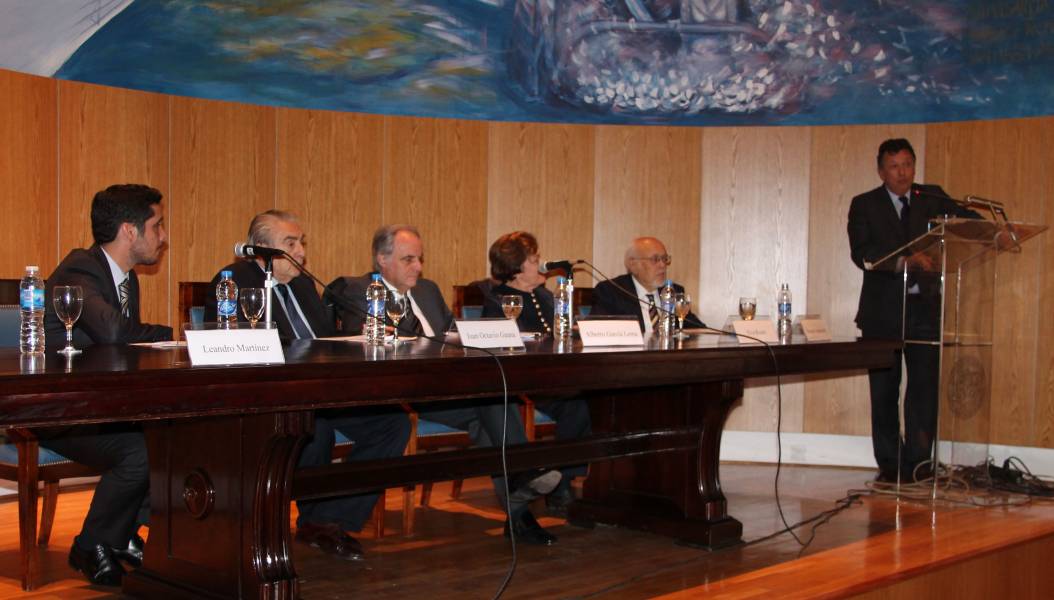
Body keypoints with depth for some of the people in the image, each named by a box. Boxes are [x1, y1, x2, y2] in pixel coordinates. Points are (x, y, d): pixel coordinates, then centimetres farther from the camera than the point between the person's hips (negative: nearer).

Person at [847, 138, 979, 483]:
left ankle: (917, 464, 5)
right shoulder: (864, 205, 2)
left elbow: (969, 221, 0)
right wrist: (904, 261, -26)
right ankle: (889, 465, 13)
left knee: (925, 389, -3)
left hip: (925, 309, 1)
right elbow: (861, 254, -11)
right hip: (882, 311, -1)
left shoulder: (932, 198, 10)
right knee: (884, 393, 4)